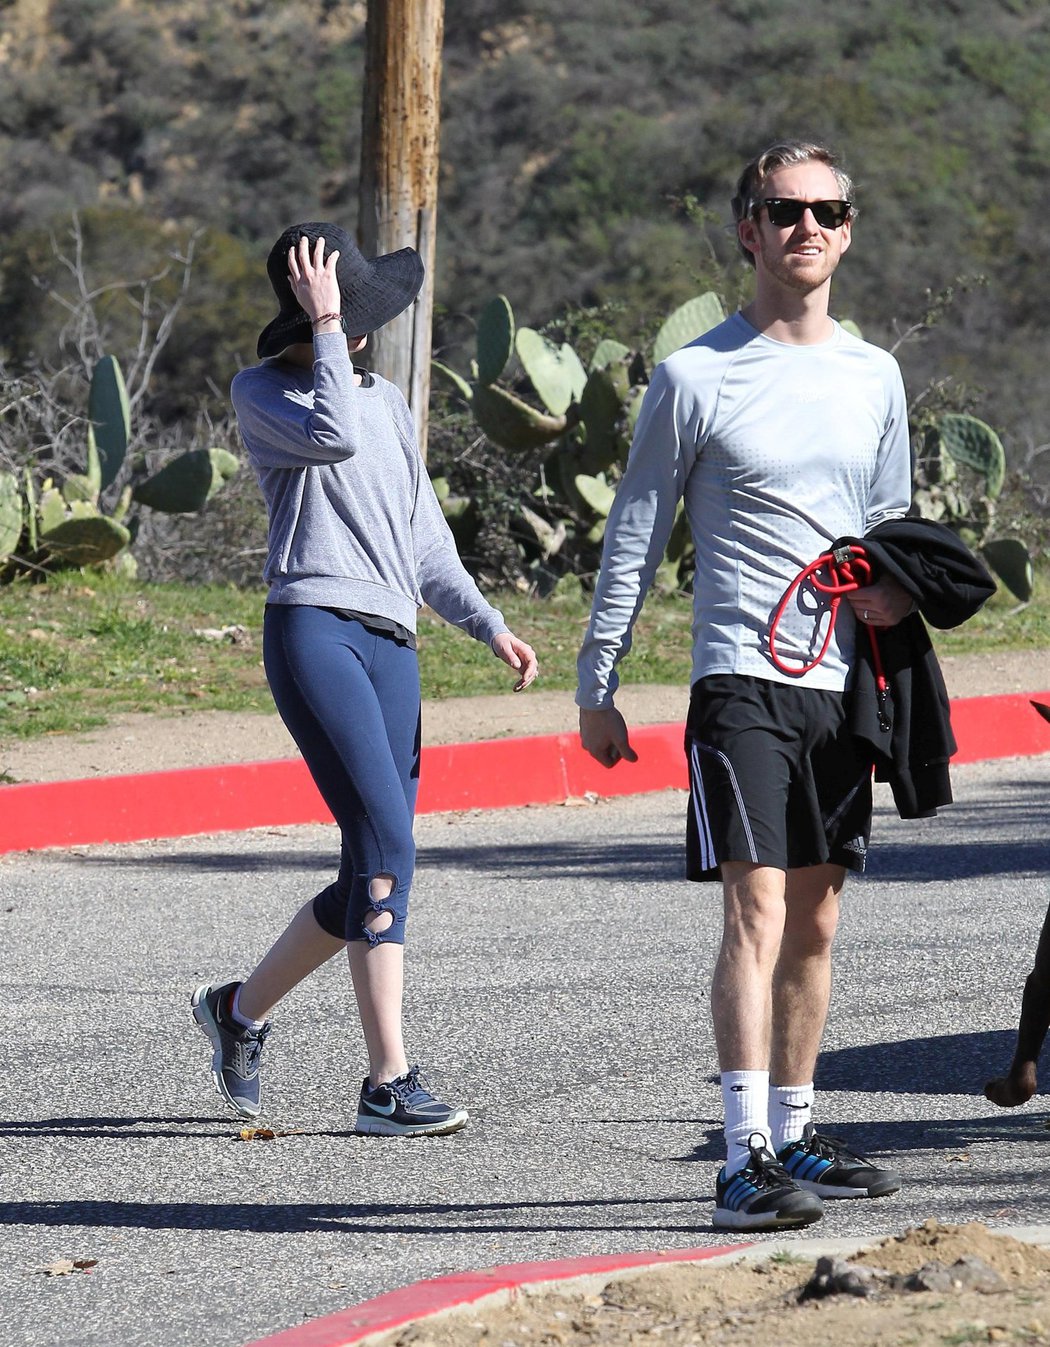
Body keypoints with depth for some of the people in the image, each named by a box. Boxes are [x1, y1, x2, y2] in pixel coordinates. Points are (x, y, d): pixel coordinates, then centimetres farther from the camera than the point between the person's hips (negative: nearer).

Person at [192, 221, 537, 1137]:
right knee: (385, 844, -19)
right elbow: (334, 435, -17)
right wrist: (326, 327, -9)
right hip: (313, 630, -7)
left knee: (376, 874, 2)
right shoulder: (262, 392, 4)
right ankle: (389, 1084, -17)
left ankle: (240, 1010, 21)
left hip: (392, 648, 7)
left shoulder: (388, 401, 24)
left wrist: (487, 624, 19)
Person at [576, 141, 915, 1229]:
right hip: (740, 677, -6)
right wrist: (595, 683, -2)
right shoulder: (697, 376, -3)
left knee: (814, 921, 10)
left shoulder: (874, 377, 13)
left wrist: (894, 587, 1)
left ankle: (793, 1136, 20)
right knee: (757, 908, -15)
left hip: (839, 680, 6)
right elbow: (635, 535, 1)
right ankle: (745, 1160, -20)